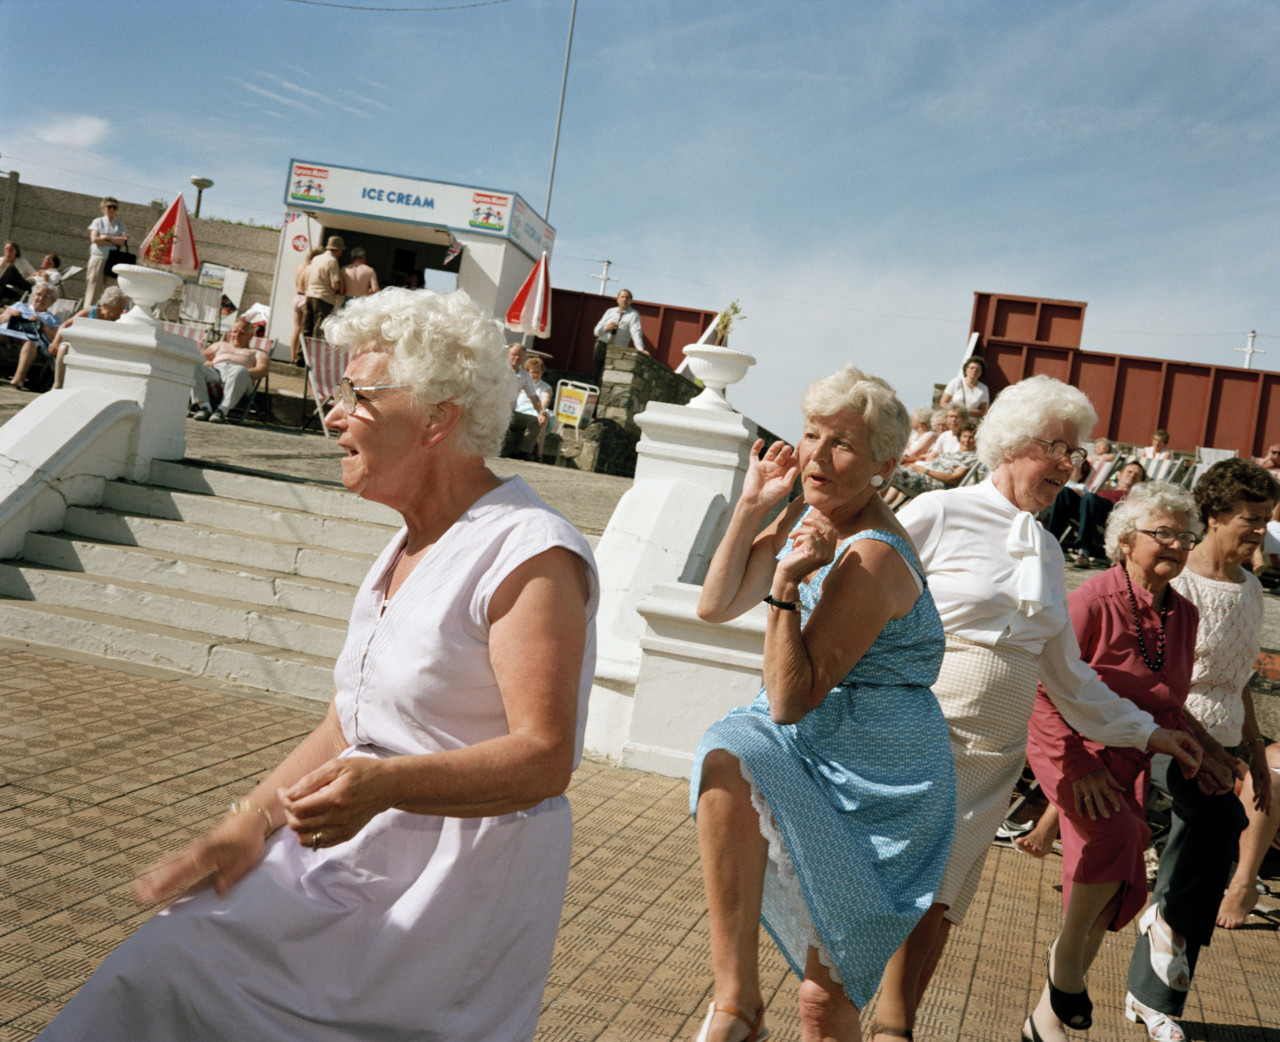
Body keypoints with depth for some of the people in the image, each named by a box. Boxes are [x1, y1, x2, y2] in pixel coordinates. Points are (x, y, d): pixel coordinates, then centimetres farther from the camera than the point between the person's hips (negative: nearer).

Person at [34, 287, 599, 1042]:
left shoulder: (530, 555, -17)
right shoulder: (411, 545, 12)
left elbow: (544, 757, -22)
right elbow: (348, 723, 14)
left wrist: (383, 785, -34)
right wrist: (253, 822, 3)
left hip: (462, 870, -8)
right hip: (357, 843, 8)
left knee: (182, 979, -13)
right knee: (158, 970, -3)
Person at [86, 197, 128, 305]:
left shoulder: (121, 225, 14)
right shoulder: (97, 222, 11)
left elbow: (124, 242, -2)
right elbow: (94, 239, -5)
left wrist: (107, 237, -8)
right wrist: (116, 241, -6)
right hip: (98, 259, -1)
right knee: (93, 288, -5)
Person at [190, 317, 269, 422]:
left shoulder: (257, 352, 33)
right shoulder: (221, 345, 44)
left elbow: (262, 370, 11)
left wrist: (246, 372, -11)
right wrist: (206, 362, 3)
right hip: (216, 370, 3)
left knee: (240, 371, -42)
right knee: (195, 367, -32)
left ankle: (222, 410, -46)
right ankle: (205, 407, -39)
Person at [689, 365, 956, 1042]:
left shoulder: (869, 558, -24)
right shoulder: (811, 511, 2)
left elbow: (790, 700, -23)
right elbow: (715, 607, 4)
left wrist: (787, 585, -32)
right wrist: (750, 508, -5)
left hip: (872, 779, -7)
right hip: (804, 748, 8)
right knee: (724, 761, -25)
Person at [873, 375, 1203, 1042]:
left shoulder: (1047, 551, 15)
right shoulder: (938, 515, -6)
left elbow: (1066, 673, 21)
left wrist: (1145, 732, 21)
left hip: (992, 756, 6)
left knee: (936, 897, 9)